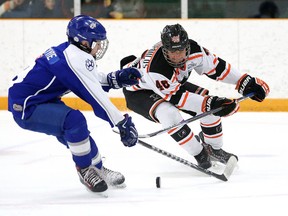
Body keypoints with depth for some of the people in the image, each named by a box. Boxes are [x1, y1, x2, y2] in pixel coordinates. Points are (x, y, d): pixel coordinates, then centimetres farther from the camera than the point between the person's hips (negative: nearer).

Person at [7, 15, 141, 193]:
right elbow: (95, 96, -26)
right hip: (25, 107, -11)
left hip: (39, 100, 11)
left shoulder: (69, 51, 7)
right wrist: (122, 122, -24)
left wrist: (118, 78, 4)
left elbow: (94, 81, 19)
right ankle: (85, 170, -10)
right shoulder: (76, 59, -23)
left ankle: (97, 169, 35)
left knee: (77, 132, 17)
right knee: (74, 120, -27)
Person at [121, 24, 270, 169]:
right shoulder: (155, 67, -43)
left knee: (211, 103, -7)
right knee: (169, 114, -34)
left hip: (174, 84, 7)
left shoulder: (193, 50, -25)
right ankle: (200, 155, -17)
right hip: (140, 91, -7)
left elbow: (216, 67, -10)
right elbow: (176, 96, -37)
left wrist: (246, 82, -11)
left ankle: (214, 149, 15)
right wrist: (209, 103, -40)